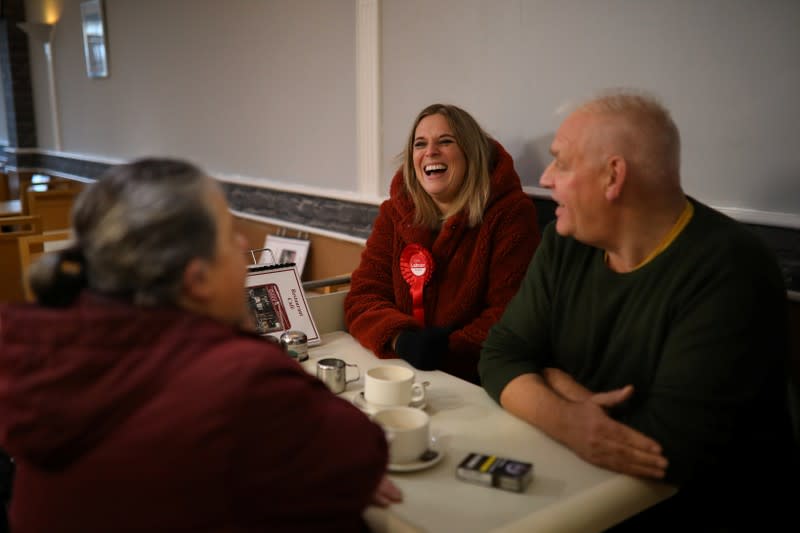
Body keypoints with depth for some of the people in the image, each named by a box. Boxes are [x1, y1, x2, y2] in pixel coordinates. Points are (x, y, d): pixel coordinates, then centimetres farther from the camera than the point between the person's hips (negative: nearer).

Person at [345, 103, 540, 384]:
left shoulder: (510, 213, -5)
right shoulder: (394, 213, 8)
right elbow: (363, 297, 2)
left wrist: (450, 348, -23)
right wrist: (400, 339, -17)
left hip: (477, 379, -4)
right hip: (402, 371, 4)